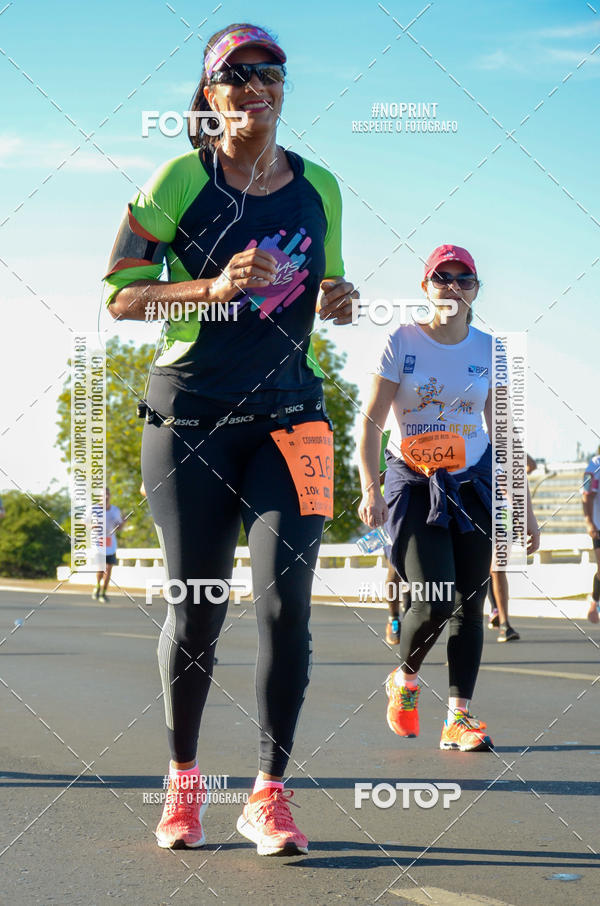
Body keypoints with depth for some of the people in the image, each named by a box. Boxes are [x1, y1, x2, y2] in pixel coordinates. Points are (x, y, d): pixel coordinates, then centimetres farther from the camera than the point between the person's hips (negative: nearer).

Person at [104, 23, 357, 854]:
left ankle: (269, 796, 3)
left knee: (286, 605, -9)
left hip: (289, 415, 2)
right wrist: (216, 287, -20)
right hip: (191, 415, -2)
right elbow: (121, 296, -6)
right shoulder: (181, 179, -2)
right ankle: (183, 782, 23)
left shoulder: (319, 187, 9)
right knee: (195, 608, 3)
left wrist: (335, 300, -2)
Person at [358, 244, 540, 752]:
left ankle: (459, 718, 5)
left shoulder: (488, 350, 5)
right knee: (435, 601, -14)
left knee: (470, 602, -1)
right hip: (415, 482, -3)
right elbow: (371, 423, -4)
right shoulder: (403, 342, -4)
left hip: (475, 482, 3)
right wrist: (371, 490, -16)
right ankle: (404, 679, 15)